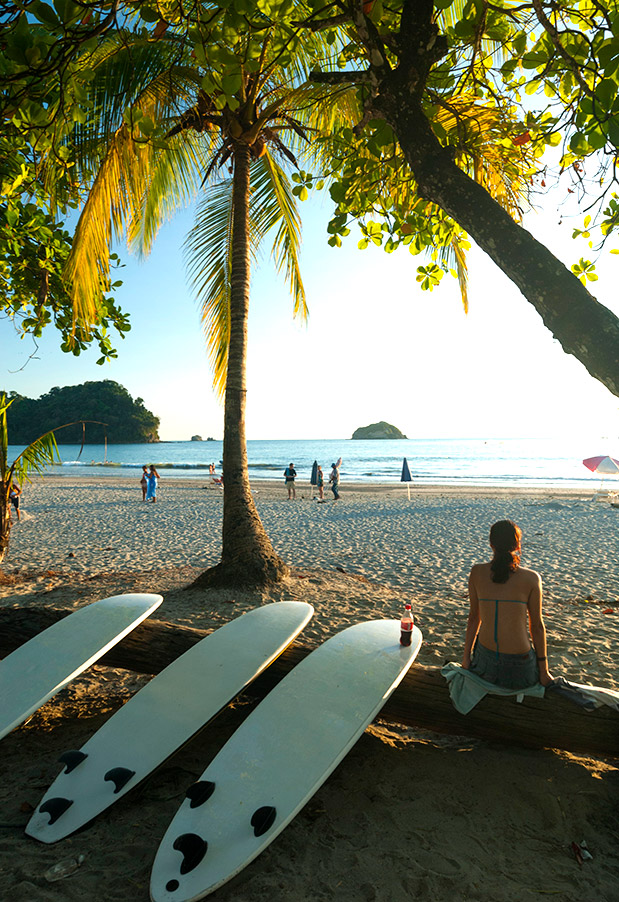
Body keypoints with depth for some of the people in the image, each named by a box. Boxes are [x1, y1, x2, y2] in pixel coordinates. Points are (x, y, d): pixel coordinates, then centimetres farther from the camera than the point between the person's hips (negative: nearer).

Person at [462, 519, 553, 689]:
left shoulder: (477, 572, -4)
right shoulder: (531, 578, -11)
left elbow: (474, 617, 2)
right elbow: (536, 626, -4)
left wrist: (466, 657, 12)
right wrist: (544, 671, 6)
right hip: (518, 667, -3)